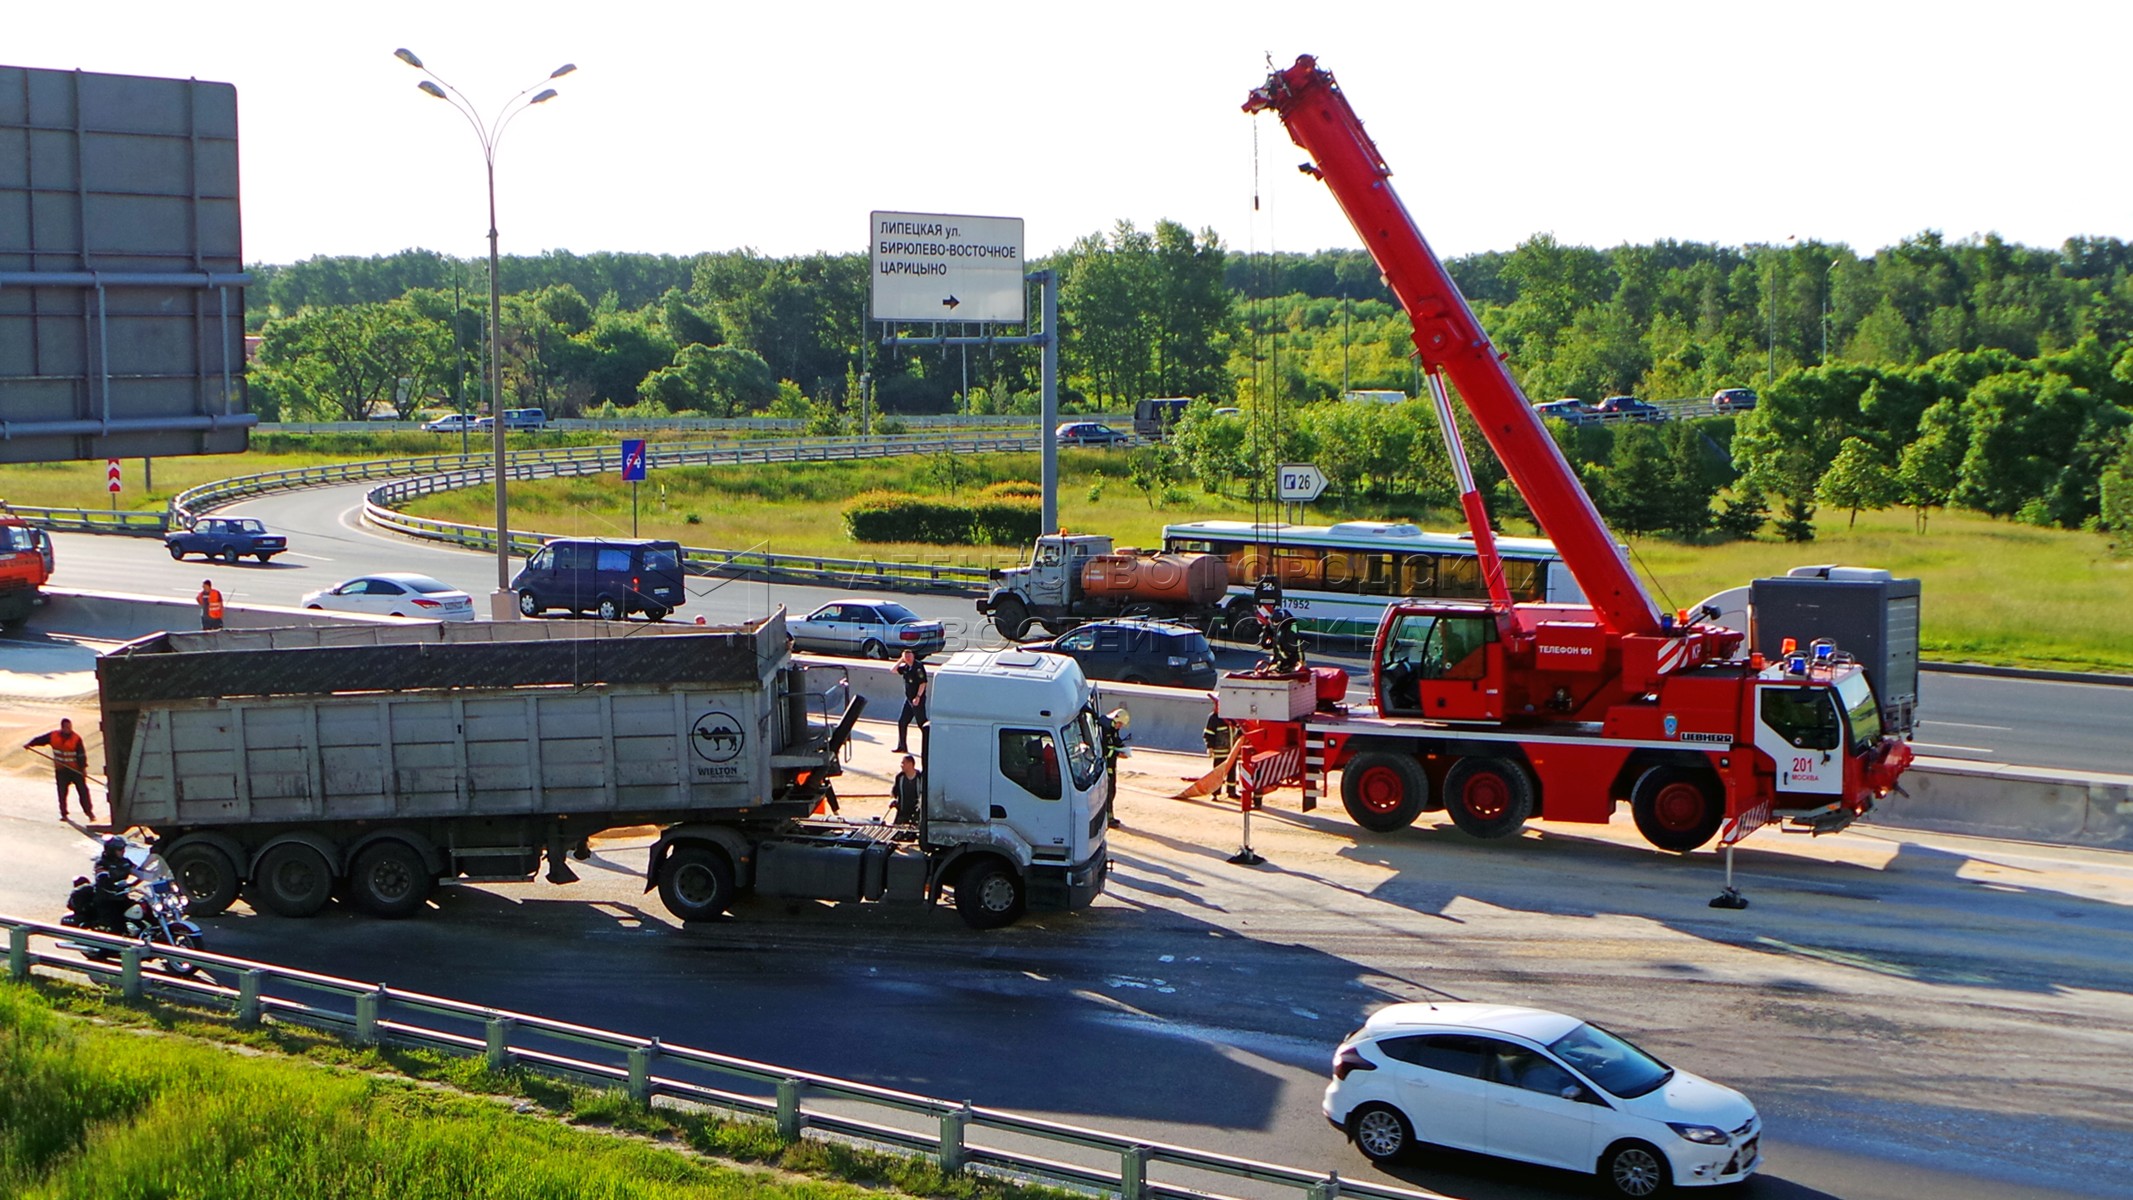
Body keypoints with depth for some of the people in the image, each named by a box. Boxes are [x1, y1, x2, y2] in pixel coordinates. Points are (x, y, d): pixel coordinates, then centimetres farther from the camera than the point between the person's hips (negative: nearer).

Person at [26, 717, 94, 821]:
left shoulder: (76, 738, -11)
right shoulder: (53, 736, -2)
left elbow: (82, 754, -11)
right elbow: (40, 739, 7)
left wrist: (83, 768, -16)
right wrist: (29, 744, -8)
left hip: (76, 769, -3)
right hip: (61, 770, 3)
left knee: (83, 790, -3)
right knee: (62, 792, 6)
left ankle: (89, 812, 6)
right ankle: (63, 814, 17)